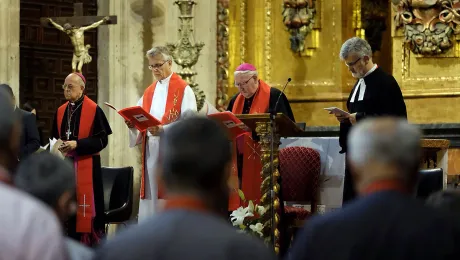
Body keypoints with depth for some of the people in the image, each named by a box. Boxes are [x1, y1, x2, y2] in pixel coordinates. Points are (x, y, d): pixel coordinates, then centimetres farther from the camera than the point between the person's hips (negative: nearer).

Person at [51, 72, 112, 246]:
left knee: (86, 205, -6)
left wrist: (77, 144, -19)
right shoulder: (61, 111, 11)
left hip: (86, 166, -6)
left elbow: (102, 139, -10)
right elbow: (55, 136, 18)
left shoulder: (94, 110, -7)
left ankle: (90, 242, 0)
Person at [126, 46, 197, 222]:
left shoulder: (183, 90, -2)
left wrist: (163, 130, -25)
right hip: (151, 152, 6)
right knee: (151, 200, 4)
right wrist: (133, 125, -7)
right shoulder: (149, 92, 18)